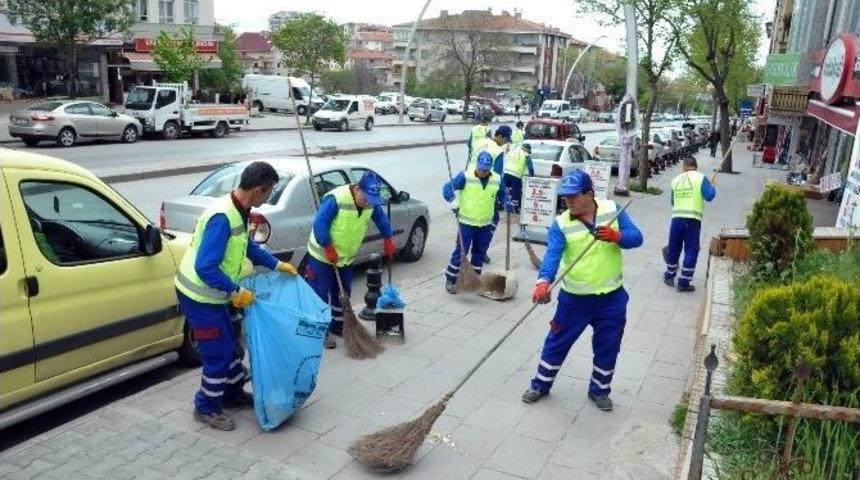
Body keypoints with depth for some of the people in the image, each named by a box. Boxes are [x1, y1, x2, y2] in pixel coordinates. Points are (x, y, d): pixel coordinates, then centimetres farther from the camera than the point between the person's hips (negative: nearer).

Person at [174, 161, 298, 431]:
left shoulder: (238, 211, 0)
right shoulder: (222, 217, -30)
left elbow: (248, 246, 18)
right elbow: (205, 267, -33)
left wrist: (277, 265, 15)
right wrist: (236, 292, -24)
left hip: (211, 295, 9)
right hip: (198, 297, -9)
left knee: (229, 345, 20)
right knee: (218, 353, 2)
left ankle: (233, 394, 38)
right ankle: (207, 408, 21)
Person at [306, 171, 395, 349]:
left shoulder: (371, 201, -7)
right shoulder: (336, 199, -29)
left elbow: (381, 219, 10)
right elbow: (320, 224, -28)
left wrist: (388, 240, 11)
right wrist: (329, 249, -26)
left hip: (345, 257, 7)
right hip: (322, 255, -7)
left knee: (343, 292, 15)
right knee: (320, 294, -2)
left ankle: (338, 325, 30)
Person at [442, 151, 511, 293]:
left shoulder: (498, 180, -1)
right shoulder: (465, 177, -13)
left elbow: (502, 195, 15)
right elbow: (448, 187, -11)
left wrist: (506, 203, -5)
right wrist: (453, 200, -27)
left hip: (486, 224, 4)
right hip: (466, 223, -4)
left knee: (480, 252, 14)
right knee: (460, 251, -1)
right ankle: (450, 280, 11)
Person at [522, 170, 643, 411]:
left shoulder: (612, 209, -6)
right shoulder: (561, 224, -14)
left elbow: (636, 237, -7)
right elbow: (552, 255, -27)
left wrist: (617, 236, -29)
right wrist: (544, 281, -46)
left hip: (611, 297, 2)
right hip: (574, 298, -1)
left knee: (607, 347, 14)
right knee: (557, 343, 9)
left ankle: (599, 389, 35)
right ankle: (541, 385, 29)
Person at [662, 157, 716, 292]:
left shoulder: (675, 180, 12)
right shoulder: (700, 178, -1)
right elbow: (709, 196, -9)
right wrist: (713, 189, 12)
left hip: (677, 218, 4)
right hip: (693, 219, -3)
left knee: (673, 248, 16)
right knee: (691, 251, 3)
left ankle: (669, 277, 29)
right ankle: (683, 283, 3)